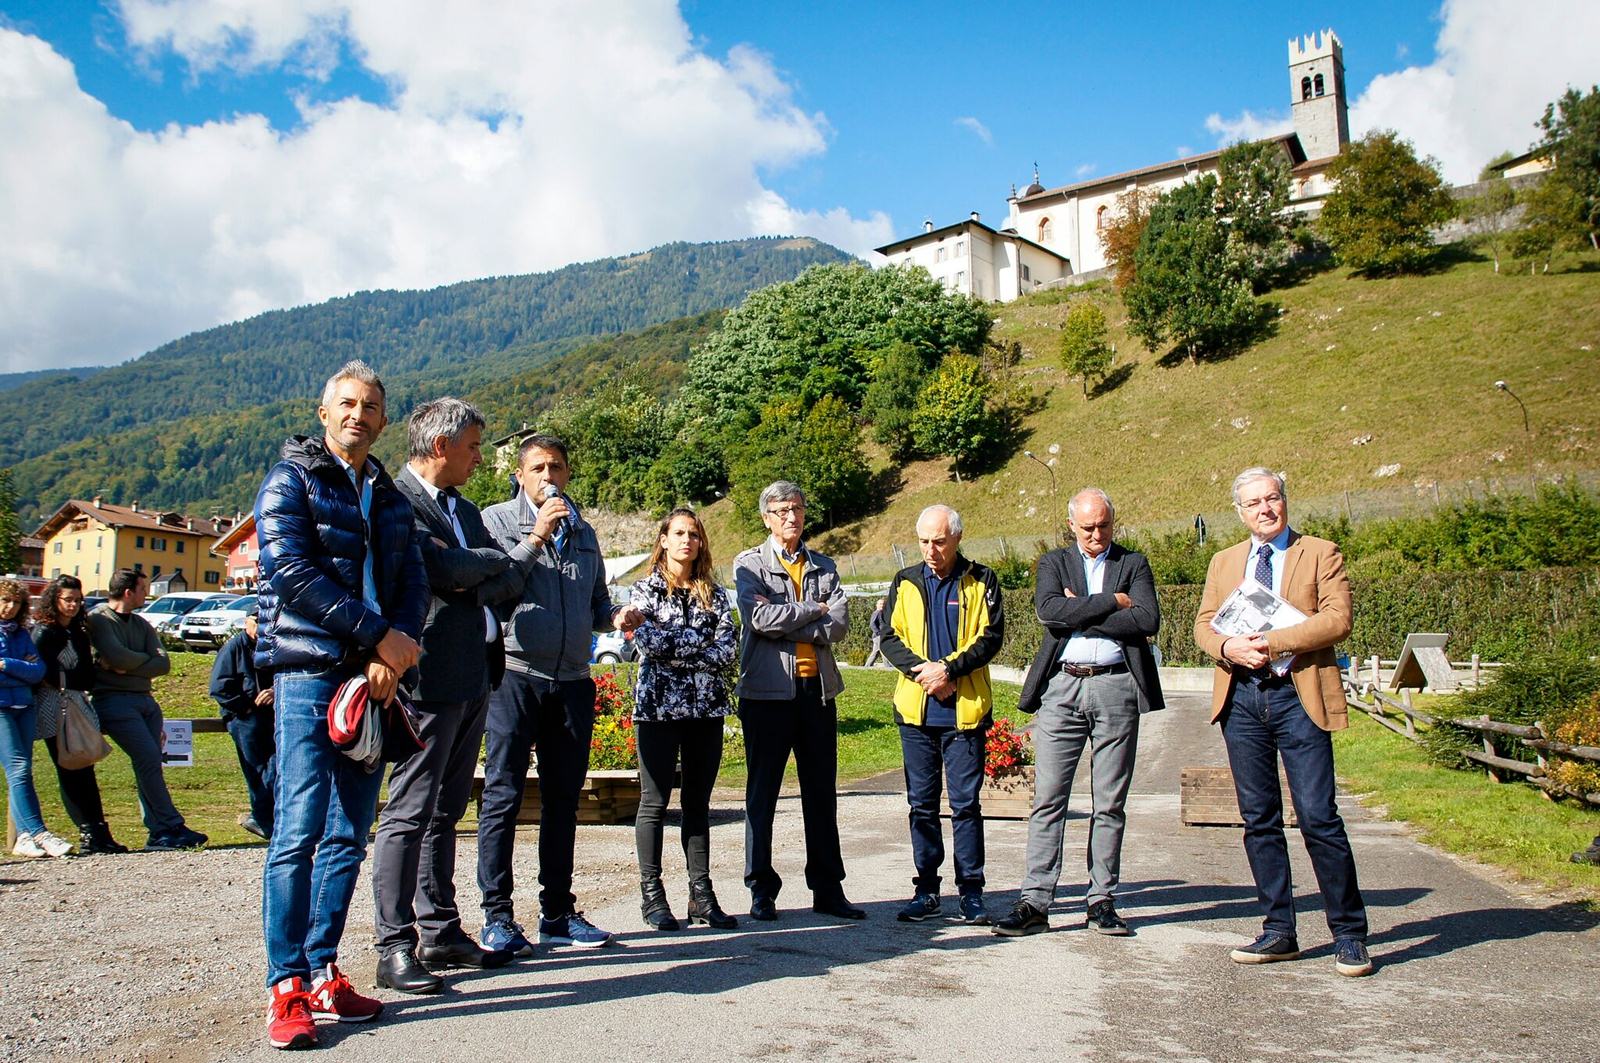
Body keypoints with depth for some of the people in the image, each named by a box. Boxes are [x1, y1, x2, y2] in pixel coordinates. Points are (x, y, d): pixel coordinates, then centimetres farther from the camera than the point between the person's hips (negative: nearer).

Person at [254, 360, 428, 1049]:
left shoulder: (389, 498, 20)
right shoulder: (291, 480, 3)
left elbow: (413, 581, 11)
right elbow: (292, 573, -10)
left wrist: (396, 652, -8)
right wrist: (379, 636, -13)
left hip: (374, 678, 6)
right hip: (309, 672, -5)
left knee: (348, 836, 6)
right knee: (299, 831, -8)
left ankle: (324, 975, 14)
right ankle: (286, 987, -1)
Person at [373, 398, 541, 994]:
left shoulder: (464, 510, 19)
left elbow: (508, 584, 11)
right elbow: (448, 571, -21)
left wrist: (468, 583, -11)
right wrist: (520, 549, -3)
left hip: (473, 678, 9)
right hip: (430, 677, -9)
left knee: (445, 811, 14)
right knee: (409, 813, -3)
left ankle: (439, 932, 22)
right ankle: (395, 947, 4)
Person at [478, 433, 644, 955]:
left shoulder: (583, 533, 17)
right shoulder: (496, 520, 2)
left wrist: (616, 616, 2)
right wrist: (536, 537, -15)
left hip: (572, 678, 5)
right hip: (514, 673, -5)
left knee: (564, 799, 10)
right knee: (503, 795, -3)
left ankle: (558, 912, 19)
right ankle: (497, 916, 6)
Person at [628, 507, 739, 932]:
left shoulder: (714, 594, 11)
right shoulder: (646, 589, 4)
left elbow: (727, 649, -2)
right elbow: (649, 642, -12)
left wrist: (674, 650, -9)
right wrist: (701, 641, -7)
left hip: (706, 707, 3)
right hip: (658, 705, -3)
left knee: (698, 804, 7)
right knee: (654, 802, 1)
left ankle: (701, 895, 12)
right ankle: (651, 894, 10)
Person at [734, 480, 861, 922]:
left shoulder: (824, 567, 13)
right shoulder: (749, 564, 3)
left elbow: (839, 624, -2)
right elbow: (760, 618, -14)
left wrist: (785, 624, -11)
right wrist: (814, 610, -5)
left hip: (817, 689, 4)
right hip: (768, 691, -4)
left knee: (822, 794, 9)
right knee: (762, 794, 3)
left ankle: (828, 889, 18)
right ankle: (762, 891, 14)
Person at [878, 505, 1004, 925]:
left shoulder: (981, 581, 2)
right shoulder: (906, 583, 9)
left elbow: (991, 637, -4)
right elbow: (890, 638, 4)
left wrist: (949, 668, -16)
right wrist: (922, 671, -12)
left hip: (966, 712, -2)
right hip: (916, 712, 3)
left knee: (965, 803, 1)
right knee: (922, 803, 8)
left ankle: (971, 891, 12)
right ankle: (926, 890, 18)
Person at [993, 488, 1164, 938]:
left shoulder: (1134, 563, 12)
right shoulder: (1054, 563, 13)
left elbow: (1148, 620, -6)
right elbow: (1048, 610, -8)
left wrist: (1080, 616, -7)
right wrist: (1112, 602, -8)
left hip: (1116, 688, 0)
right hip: (1061, 687, 0)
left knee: (1110, 803, 6)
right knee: (1048, 799, -2)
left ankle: (1101, 900, 15)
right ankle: (1035, 901, 1)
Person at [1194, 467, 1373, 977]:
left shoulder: (1320, 553, 4)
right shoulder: (1224, 562, 17)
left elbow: (1338, 618, -8)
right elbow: (1204, 623, 11)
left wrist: (1273, 642, -17)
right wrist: (1228, 647, -10)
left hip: (1299, 695, -4)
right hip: (1241, 697, 4)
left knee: (1319, 817, -5)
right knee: (1259, 820, 7)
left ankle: (1349, 935, 10)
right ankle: (1278, 931, 17)